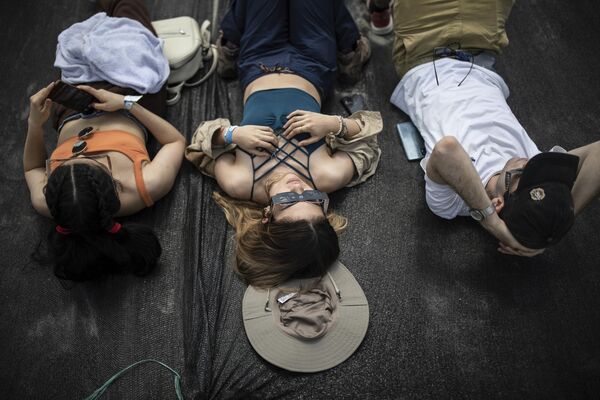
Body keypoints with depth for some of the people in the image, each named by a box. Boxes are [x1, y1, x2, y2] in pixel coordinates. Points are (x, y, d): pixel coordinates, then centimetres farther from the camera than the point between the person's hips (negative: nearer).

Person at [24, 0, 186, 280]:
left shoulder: (45, 203, -36)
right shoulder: (148, 188, -43)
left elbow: (32, 168, -10)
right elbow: (176, 141, -23)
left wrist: (34, 123, -26)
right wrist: (127, 104, -31)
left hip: (71, 114, 1)